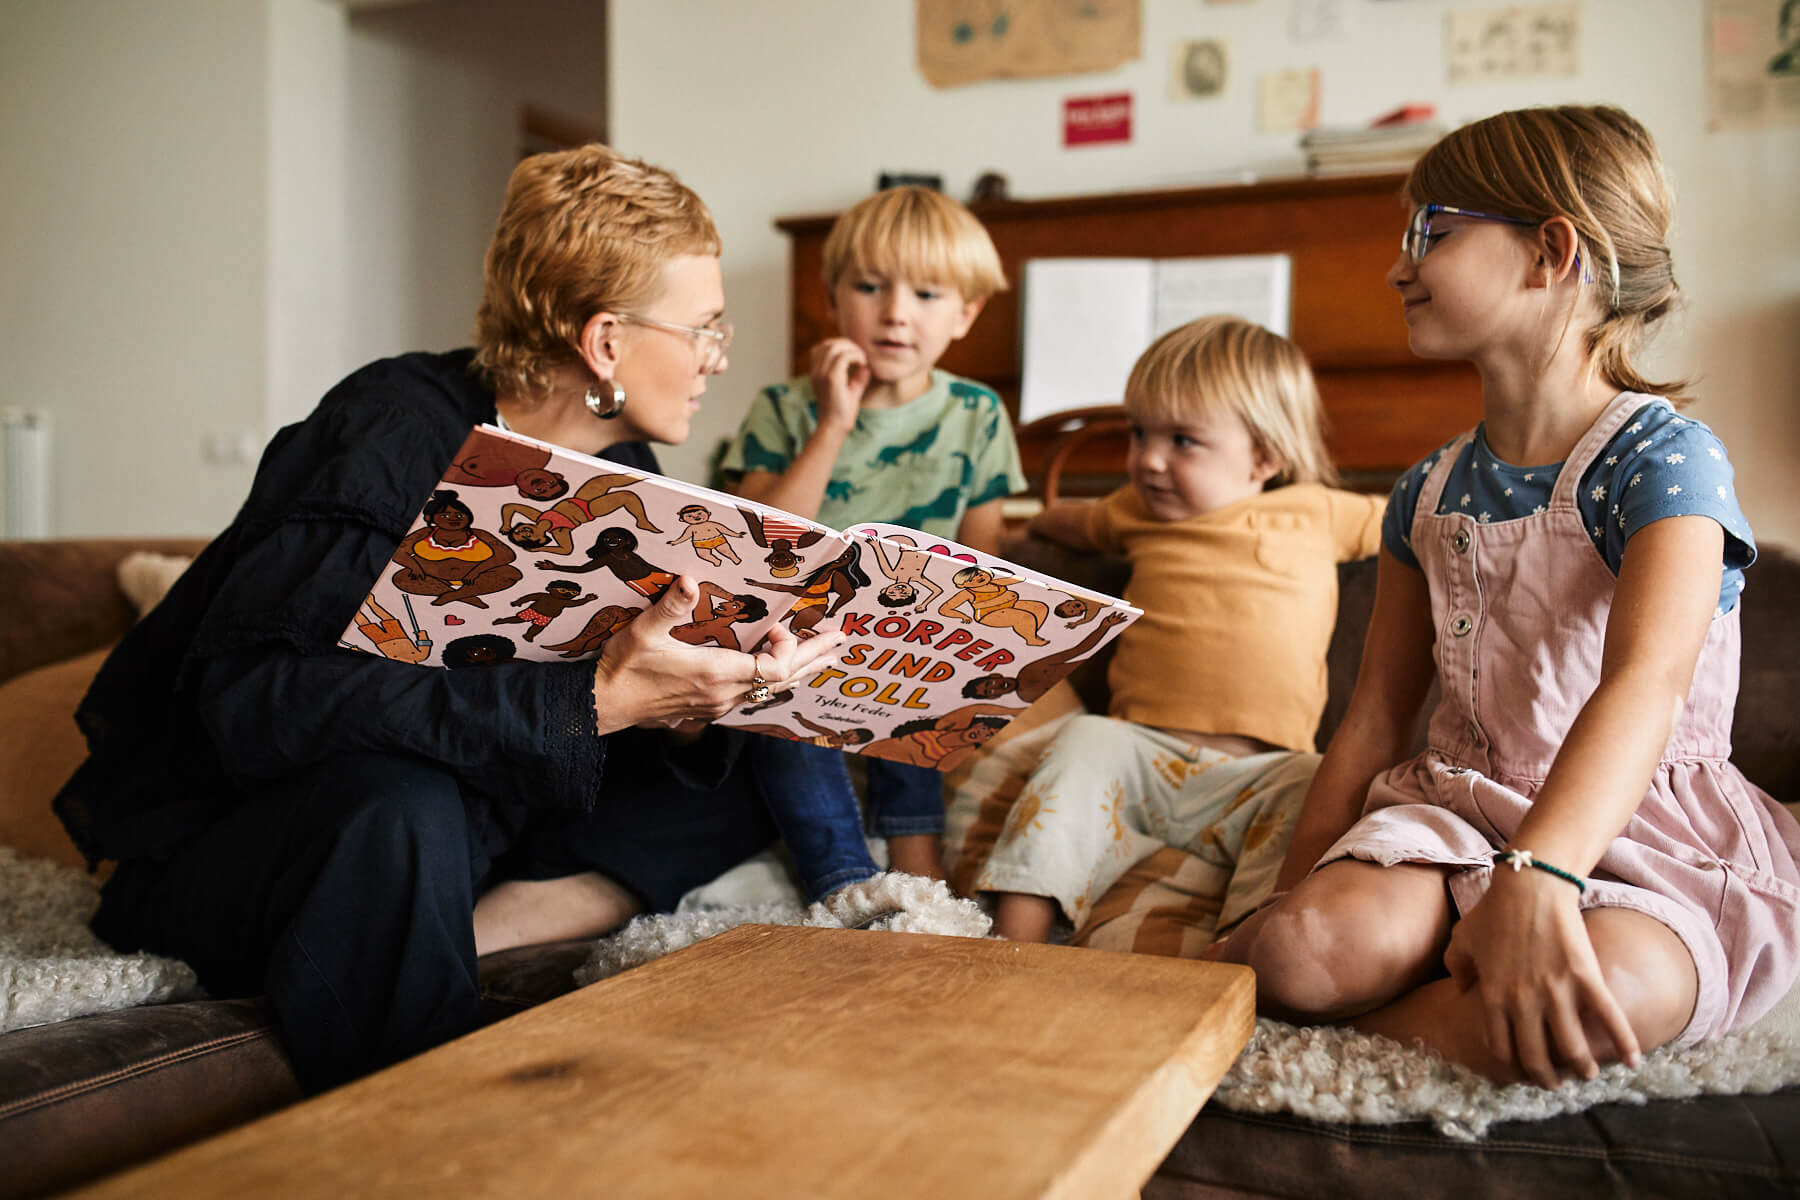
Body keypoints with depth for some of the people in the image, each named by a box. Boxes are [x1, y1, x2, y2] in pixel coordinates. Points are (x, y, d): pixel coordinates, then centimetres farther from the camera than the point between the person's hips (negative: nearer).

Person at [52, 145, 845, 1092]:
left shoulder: (622, 475, -2)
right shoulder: (398, 433, -23)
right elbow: (247, 697, -36)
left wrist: (685, 712, -24)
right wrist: (591, 701, -41)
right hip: (216, 830, -6)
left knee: (730, 788, -8)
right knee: (401, 808, -38)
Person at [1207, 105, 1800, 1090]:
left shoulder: (1663, 457, -10)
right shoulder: (1429, 493, 10)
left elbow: (1646, 684, -29)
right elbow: (1373, 718, 13)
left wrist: (1534, 879, -46)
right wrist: (1294, 894, 5)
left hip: (1638, 827, -3)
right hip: (1463, 807, 4)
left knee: (1573, 1018, -37)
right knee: (1305, 946, -31)